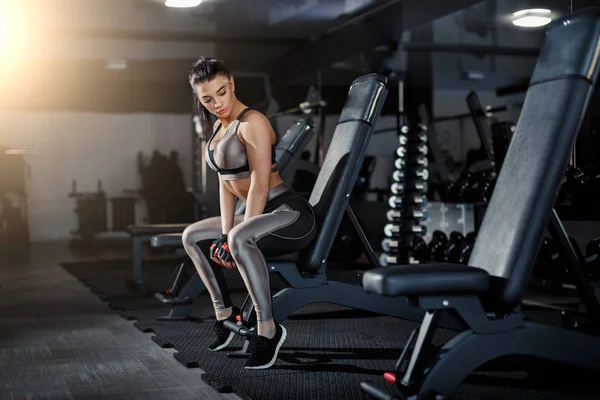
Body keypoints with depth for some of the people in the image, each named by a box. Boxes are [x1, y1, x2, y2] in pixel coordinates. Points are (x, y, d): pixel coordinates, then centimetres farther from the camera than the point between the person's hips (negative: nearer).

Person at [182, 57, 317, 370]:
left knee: (240, 238, -38)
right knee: (192, 236, 17)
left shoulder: (251, 122, -15)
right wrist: (225, 233, -1)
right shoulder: (218, 127, 12)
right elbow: (226, 184, 11)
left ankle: (267, 329, -29)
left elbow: (260, 185, -19)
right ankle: (225, 314, 21)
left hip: (292, 214, -10)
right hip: (265, 215, 10)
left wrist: (235, 238, -19)